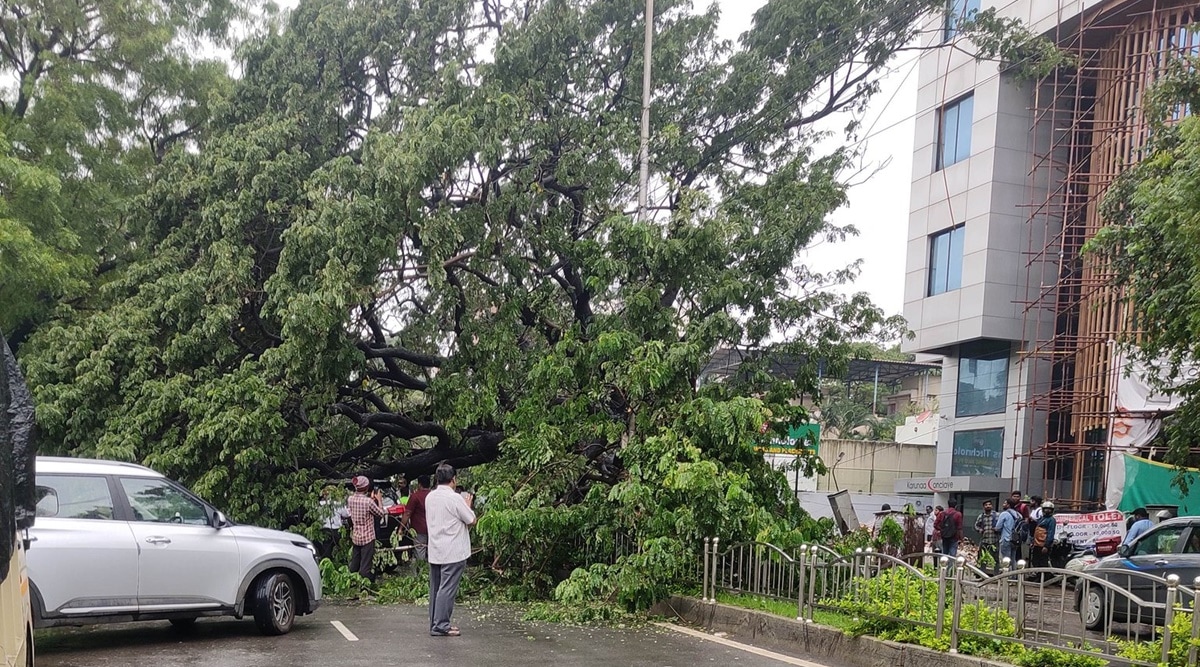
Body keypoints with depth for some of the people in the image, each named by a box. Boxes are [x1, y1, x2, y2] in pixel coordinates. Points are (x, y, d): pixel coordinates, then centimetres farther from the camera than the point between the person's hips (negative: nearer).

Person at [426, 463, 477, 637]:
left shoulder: (429, 497, 7)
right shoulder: (455, 499, -15)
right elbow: (472, 521, -9)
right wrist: (468, 505, 9)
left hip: (434, 551, 7)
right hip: (453, 551, -7)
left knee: (435, 588, 12)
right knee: (447, 589, -5)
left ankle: (435, 623, 18)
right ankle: (440, 625, -5)